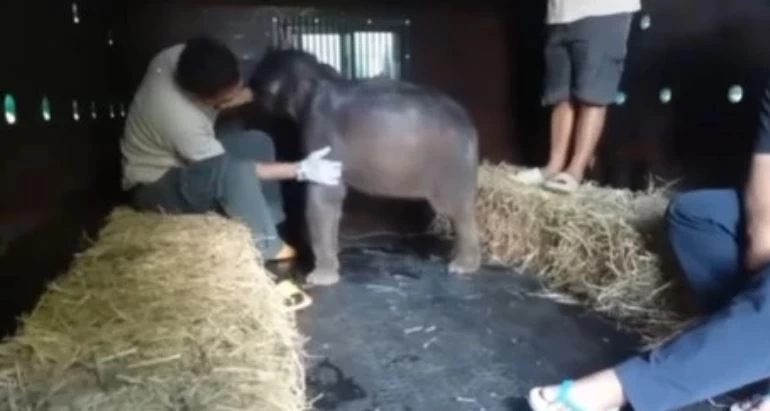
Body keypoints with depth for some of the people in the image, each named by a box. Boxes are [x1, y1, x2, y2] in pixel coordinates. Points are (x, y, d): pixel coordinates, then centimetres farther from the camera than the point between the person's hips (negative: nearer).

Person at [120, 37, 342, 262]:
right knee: (238, 172, -34)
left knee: (257, 142, -4)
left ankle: (270, 225, 1)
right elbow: (231, 169, -29)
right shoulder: (181, 119, -38)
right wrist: (301, 170, -30)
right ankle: (266, 248, -15)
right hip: (154, 185, -9)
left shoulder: (178, 57, -19)